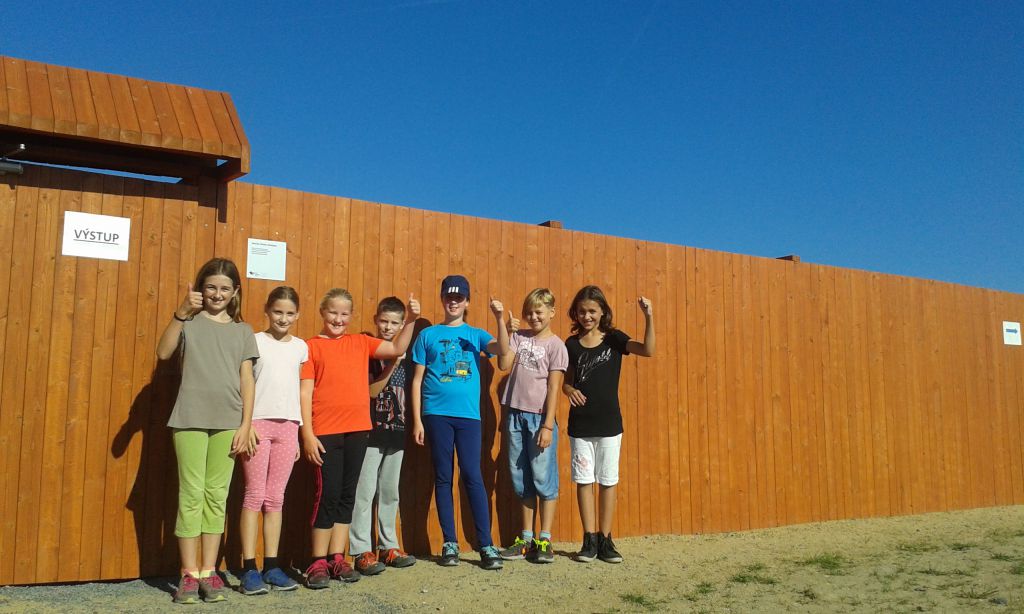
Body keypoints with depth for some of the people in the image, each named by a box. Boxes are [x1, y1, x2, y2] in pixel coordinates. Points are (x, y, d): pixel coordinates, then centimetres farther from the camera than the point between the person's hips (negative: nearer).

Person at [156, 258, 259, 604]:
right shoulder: (190, 322, 4)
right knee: (192, 494, -1)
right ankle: (189, 574, 6)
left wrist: (246, 424, 1)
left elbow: (247, 380, 8)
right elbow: (163, 353, -13)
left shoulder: (242, 331, 12)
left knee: (217, 496, 5)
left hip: (228, 422, 2)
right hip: (191, 419, -2)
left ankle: (209, 572, 13)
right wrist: (181, 312, -21)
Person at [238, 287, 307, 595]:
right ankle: (249, 569, 4)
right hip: (258, 422, -3)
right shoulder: (255, 341, 0)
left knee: (276, 498, 7)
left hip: (288, 426, 4)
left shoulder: (300, 347, 11)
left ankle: (271, 566, 13)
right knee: (254, 495, -1)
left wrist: (299, 432, 11)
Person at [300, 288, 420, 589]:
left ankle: (337, 558, 20)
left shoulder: (360, 342, 12)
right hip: (326, 432, -4)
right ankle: (318, 562, 9)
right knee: (328, 494, -2)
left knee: (347, 494, 10)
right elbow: (305, 393, -4)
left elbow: (397, 349, 9)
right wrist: (307, 434, -9)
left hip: (357, 430, 4)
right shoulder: (312, 346, 0)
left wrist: (410, 320, -4)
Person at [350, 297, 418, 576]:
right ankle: (362, 552, 1)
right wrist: (391, 367, -22)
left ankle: (388, 546, 21)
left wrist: (408, 423, 8)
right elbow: (370, 391, -10)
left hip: (396, 432, 5)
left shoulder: (404, 355, 11)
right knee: (365, 492, -4)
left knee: (390, 492, 12)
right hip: (371, 431, -5)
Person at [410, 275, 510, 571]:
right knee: (443, 478, 5)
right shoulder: (428, 335, 8)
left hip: (468, 415, 0)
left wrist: (499, 318, -24)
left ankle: (486, 545, 2)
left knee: (473, 477, -3)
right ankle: (450, 543, 14)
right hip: (437, 414, 0)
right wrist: (417, 420, 0)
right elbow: (417, 380, 7)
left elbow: (503, 349, -10)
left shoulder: (476, 334, 9)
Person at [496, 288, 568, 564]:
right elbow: (503, 365, -3)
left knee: (543, 478, 0)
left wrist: (548, 425, -11)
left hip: (540, 417, -4)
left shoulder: (555, 345, -2)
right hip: (515, 415, 4)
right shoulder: (519, 337, 10)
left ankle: (544, 541, 9)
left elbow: (554, 388, -7)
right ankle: (526, 538, 20)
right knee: (521, 478, 10)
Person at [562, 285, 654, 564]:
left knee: (607, 480, 6)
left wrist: (649, 317, -29)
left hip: (609, 423, -1)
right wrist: (570, 390, -14)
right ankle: (589, 540, 15)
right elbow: (566, 381, 9)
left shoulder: (614, 339, -2)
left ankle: (605, 540, 17)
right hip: (580, 424, 1)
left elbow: (647, 350, -17)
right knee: (584, 480, 5)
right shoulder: (572, 344, 2)